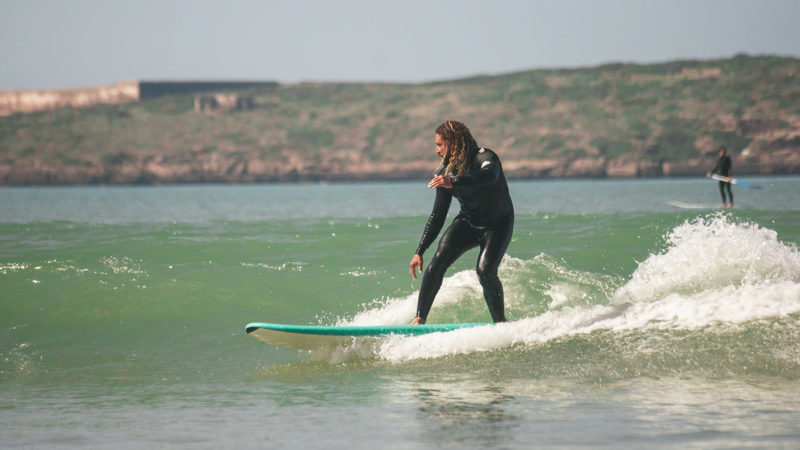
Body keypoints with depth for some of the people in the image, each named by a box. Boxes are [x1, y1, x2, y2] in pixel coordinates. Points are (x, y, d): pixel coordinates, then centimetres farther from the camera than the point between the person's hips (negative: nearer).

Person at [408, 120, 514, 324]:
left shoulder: (484, 157, -22)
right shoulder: (446, 171, -4)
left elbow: (490, 176, -48)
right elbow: (438, 215, 4)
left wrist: (454, 183, -63)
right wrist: (419, 252, 2)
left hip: (498, 225, -5)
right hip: (467, 223, 5)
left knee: (485, 270, -26)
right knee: (436, 265, -17)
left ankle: (500, 322, -8)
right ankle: (419, 319, -14)